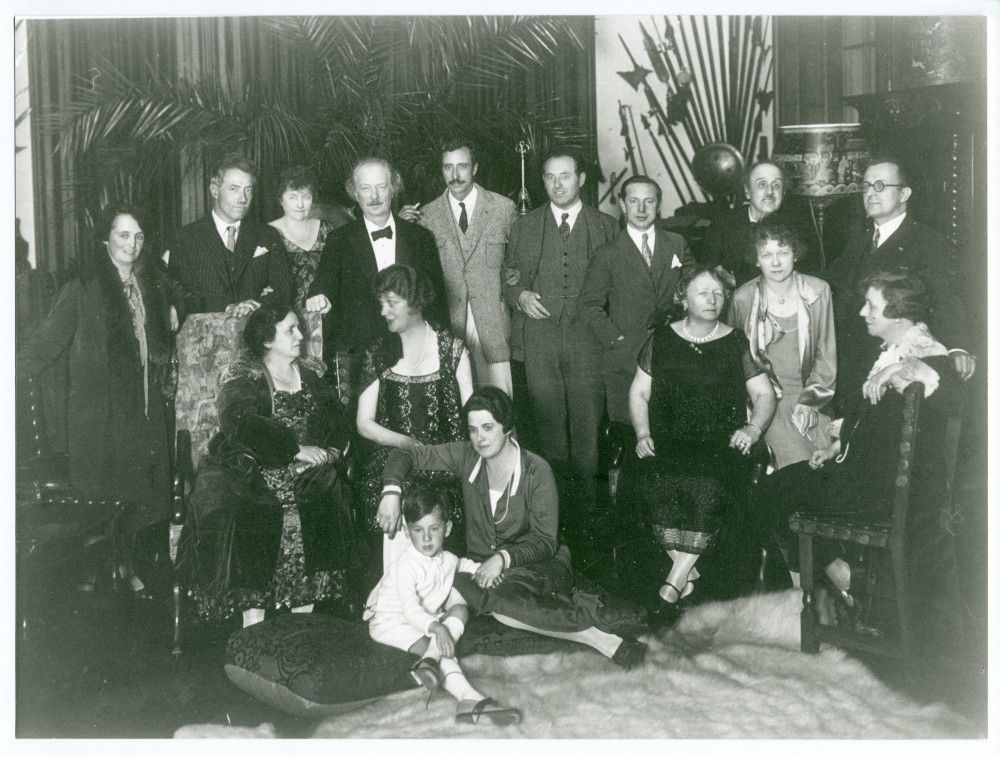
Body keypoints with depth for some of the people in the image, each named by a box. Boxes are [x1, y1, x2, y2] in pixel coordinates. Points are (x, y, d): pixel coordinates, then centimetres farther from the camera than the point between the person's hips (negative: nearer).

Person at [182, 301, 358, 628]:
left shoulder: (311, 372, 18)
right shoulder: (241, 377, 2)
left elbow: (338, 423, 14)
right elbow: (239, 424, -16)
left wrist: (329, 449, -9)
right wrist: (295, 448, -20)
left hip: (305, 476, 3)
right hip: (251, 475, -3)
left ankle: (302, 620, -15)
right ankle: (253, 623, -21)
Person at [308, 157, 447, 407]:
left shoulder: (421, 238, 9)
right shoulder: (339, 240, 7)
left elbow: (436, 298, 11)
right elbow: (326, 279, -6)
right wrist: (320, 295, -31)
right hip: (356, 357, -1)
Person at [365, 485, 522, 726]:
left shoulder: (447, 559, 1)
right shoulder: (408, 566, -24)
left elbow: (462, 563, 29)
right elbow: (410, 608, -34)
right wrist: (436, 627, -49)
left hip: (426, 620, 8)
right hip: (392, 621, -8)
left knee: (460, 609, -14)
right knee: (429, 644, -30)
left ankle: (431, 661, -32)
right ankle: (470, 699, -42)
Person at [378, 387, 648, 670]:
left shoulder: (536, 471, -14)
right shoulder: (465, 456, -4)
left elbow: (546, 540, -12)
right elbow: (406, 455, 3)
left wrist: (503, 557, -28)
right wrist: (392, 492, -18)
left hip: (538, 564, -5)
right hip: (482, 566, 5)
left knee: (501, 596, -39)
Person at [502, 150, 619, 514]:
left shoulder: (606, 226, 10)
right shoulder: (524, 226, 14)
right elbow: (508, 277, 19)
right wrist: (519, 296, -2)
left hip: (588, 334, -1)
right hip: (540, 336, 1)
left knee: (587, 419, -1)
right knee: (548, 419, 2)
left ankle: (585, 494, 12)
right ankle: (556, 492, 14)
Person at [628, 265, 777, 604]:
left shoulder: (737, 343, 11)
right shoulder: (661, 340, 13)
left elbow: (764, 394, 14)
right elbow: (638, 393, 16)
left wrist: (754, 428, -5)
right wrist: (643, 433, 1)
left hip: (721, 444, -1)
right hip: (667, 441, 1)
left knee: (711, 485, -33)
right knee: (659, 482, -32)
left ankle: (678, 575, -25)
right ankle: (688, 571, -22)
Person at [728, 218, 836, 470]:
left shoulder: (818, 291, 1)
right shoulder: (743, 298, -3)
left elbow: (827, 355, 5)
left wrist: (809, 402, -4)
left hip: (808, 393, 2)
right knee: (797, 462, -21)